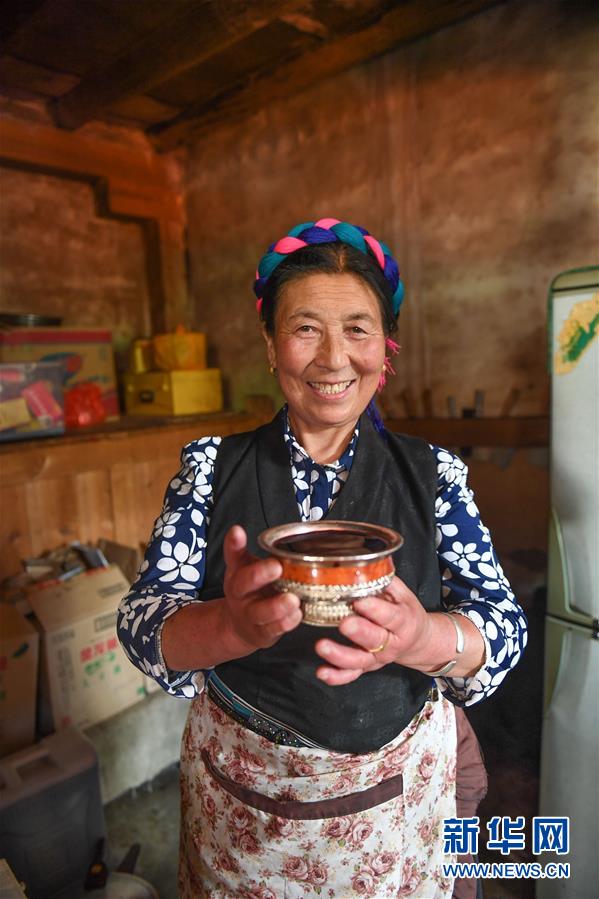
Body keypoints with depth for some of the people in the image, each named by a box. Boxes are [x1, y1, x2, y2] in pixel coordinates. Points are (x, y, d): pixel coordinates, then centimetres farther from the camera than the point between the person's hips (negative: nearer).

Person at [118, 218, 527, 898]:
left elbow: (505, 626, -12)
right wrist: (232, 625, -36)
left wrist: (420, 637, -34)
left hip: (399, 790, 1)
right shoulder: (212, 466, -9)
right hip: (241, 791, 0)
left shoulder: (431, 473, -8)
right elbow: (142, 623, -14)